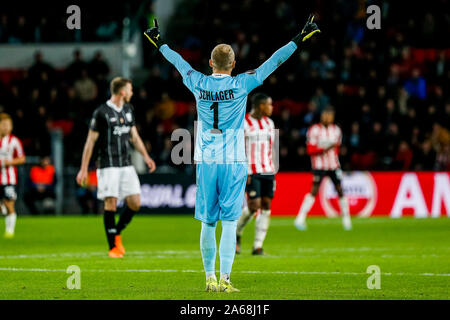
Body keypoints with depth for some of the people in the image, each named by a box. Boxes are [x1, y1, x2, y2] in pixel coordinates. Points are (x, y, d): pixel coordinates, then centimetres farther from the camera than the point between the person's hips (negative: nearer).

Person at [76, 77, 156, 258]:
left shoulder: (128, 109, 12)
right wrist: (83, 169, -6)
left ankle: (117, 233, 21)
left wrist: (146, 156, 11)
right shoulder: (101, 112, -8)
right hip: (108, 166, -6)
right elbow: (90, 141, -4)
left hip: (126, 165, 6)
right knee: (111, 204, -8)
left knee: (135, 203, -2)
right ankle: (113, 247, 0)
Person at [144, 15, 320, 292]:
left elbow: (179, 62, 19)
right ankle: (225, 279, -9)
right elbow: (273, 63, 0)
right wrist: (300, 39, 7)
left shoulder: (198, 84, 1)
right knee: (229, 222, -3)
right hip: (233, 162, -3)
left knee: (208, 223, 9)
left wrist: (159, 43, 36)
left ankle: (210, 278, 13)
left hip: (205, 162, 3)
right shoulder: (241, 85, -5)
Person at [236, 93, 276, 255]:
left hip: (268, 171, 6)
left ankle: (258, 246, 2)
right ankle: (237, 233, 14)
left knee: (266, 206, -1)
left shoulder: (269, 123, 13)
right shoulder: (243, 123, -7)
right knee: (254, 206, -13)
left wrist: (272, 171, 14)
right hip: (251, 171, -6)